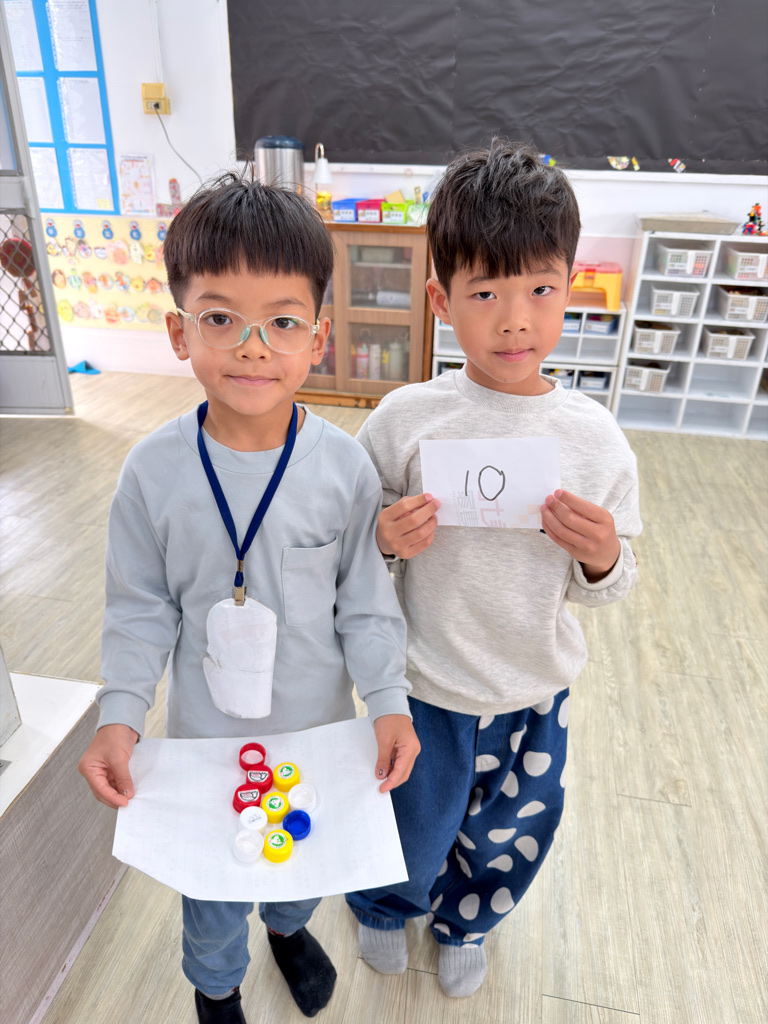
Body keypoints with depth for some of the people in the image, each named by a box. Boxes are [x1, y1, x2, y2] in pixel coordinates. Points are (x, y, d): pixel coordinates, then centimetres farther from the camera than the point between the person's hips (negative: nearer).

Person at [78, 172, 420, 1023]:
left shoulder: (345, 465, -18)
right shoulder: (153, 472, -18)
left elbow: (365, 602, -9)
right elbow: (141, 610, -8)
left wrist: (388, 699, -16)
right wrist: (119, 716, -16)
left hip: (320, 726, 1)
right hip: (205, 733, 0)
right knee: (212, 882, 25)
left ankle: (288, 925, 66)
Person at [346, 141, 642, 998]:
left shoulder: (595, 435, -12)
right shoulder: (406, 419, -18)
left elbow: (606, 588, -3)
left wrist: (602, 557, -24)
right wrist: (385, 541, -27)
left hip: (537, 690, 2)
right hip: (426, 689, -2)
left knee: (510, 838, 26)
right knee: (411, 840, 22)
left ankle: (464, 924, 63)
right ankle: (382, 907, 62)